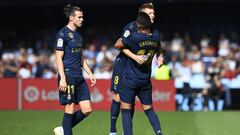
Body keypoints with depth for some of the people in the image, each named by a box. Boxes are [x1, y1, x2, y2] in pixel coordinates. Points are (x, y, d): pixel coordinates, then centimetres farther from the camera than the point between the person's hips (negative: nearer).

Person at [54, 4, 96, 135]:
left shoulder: (77, 35, 17)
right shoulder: (63, 34, -8)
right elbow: (59, 58, -12)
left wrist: (90, 74, 18)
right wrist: (62, 79, -18)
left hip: (79, 77, 8)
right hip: (68, 76, -8)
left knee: (87, 110, 3)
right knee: (70, 108, -5)